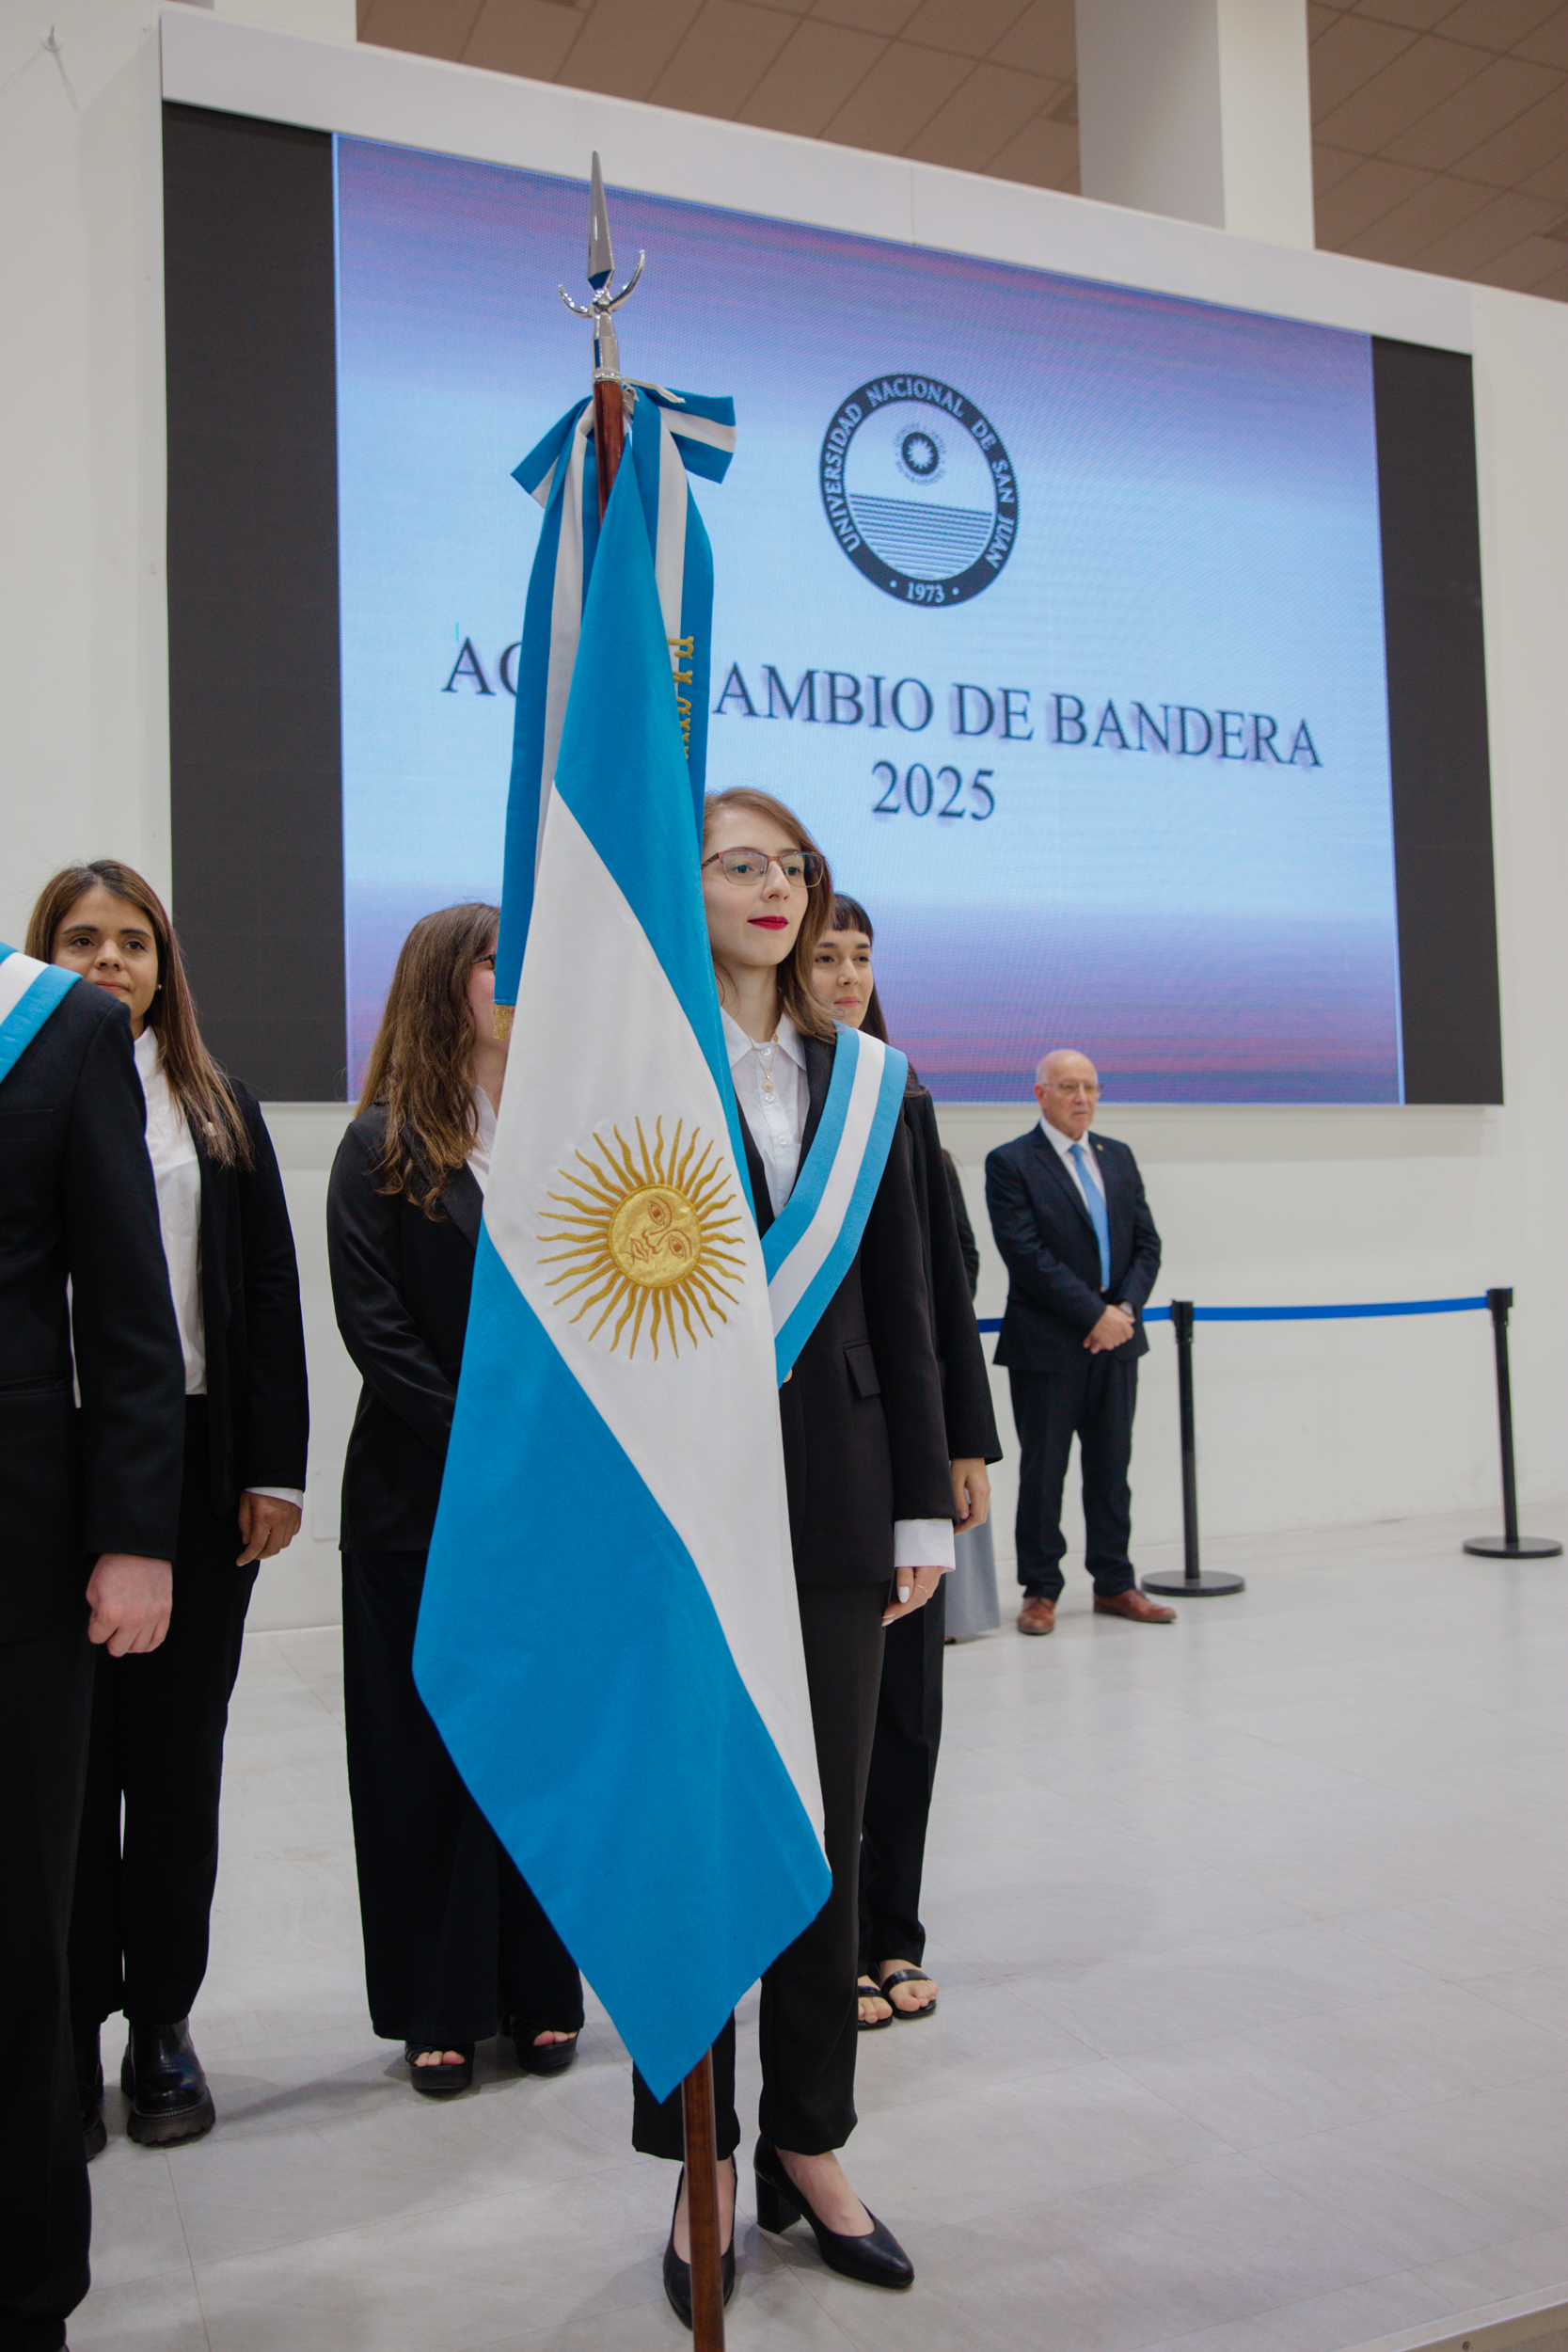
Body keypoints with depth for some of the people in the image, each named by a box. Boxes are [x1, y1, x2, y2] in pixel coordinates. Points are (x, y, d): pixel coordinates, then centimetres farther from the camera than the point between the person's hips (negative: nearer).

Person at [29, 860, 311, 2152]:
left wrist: (276, 1469, -1)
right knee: (67, 1756, 7)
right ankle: (71, 2028, 22)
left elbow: (271, 1297, 6)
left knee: (179, 1755, 10)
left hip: (198, 1464, 2)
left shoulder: (220, 1112, 10)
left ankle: (163, 2020, 24)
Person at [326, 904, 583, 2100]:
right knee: (429, 1750, 6)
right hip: (425, 1496, -2)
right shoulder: (384, 1148, 0)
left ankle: (542, 1992, 23)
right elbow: (374, 1324, -7)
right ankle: (440, 2010, 20)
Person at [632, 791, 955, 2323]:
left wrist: (924, 1507, 5)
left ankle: (810, 2146, 31)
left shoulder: (857, 1078, 10)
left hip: (834, 1499, 4)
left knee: (827, 1832, 12)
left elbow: (901, 1307, 9)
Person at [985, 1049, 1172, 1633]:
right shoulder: (1010, 1163, -6)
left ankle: (1114, 1584, 22)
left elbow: (1146, 1243, 10)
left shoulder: (1119, 1158, 13)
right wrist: (1093, 1315, -16)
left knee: (1111, 1468, 11)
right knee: (1043, 1471, 3)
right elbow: (1027, 1255, -14)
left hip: (1116, 1340, 5)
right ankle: (1040, 1590, 14)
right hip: (1047, 1344, -5)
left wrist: (1125, 1308, -7)